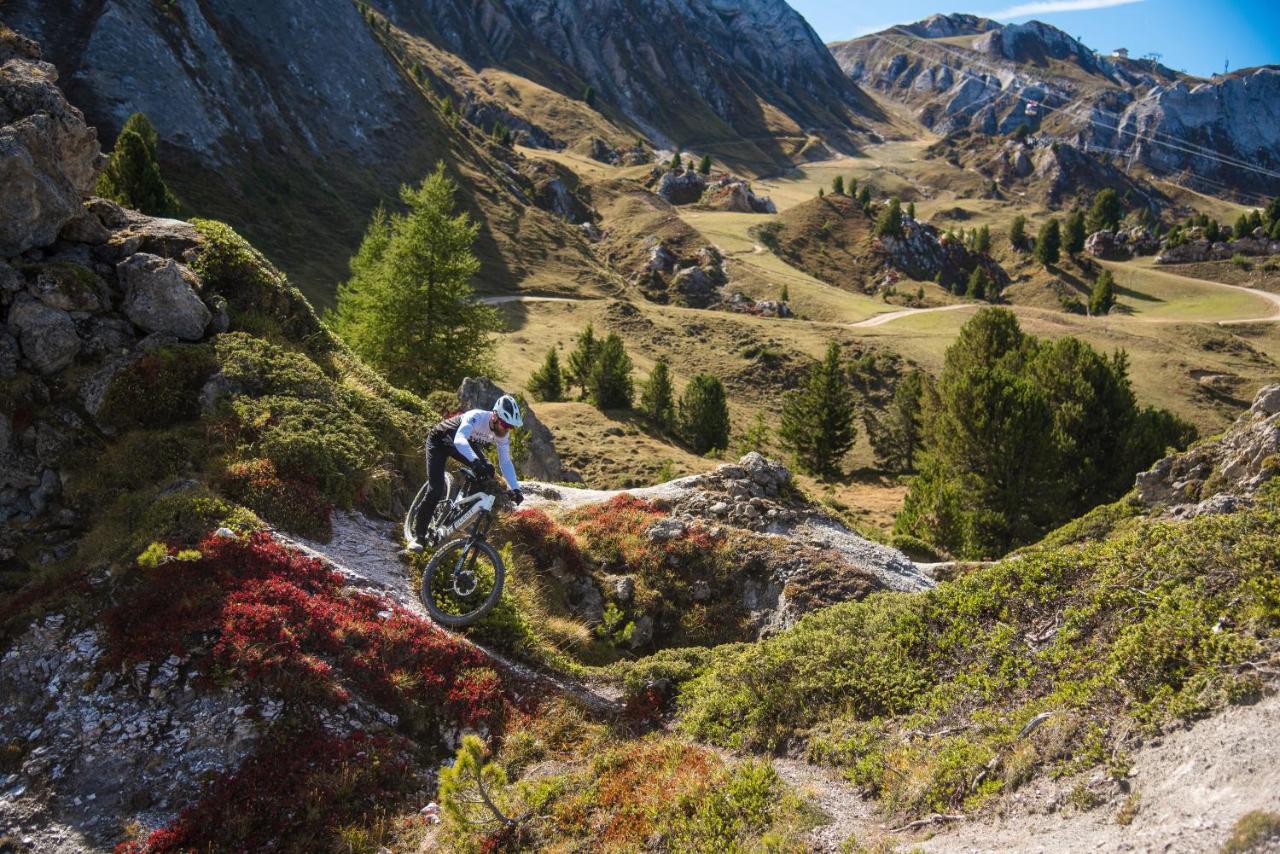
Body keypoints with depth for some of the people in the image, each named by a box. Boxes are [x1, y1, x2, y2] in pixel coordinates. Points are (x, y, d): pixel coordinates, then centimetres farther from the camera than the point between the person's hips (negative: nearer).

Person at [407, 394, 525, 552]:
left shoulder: (503, 434, -19)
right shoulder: (476, 417, -39)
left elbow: (505, 461, -12)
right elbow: (459, 439, -55)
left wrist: (515, 488, -24)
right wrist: (475, 461, -71)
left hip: (464, 444, 6)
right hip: (439, 440, -6)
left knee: (487, 470, -17)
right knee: (436, 490, -17)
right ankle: (418, 534, -2)